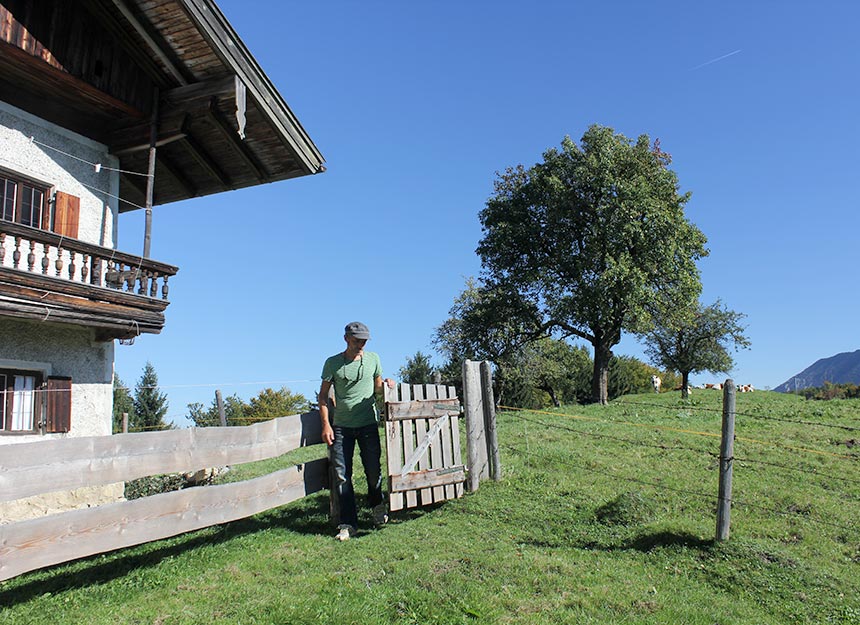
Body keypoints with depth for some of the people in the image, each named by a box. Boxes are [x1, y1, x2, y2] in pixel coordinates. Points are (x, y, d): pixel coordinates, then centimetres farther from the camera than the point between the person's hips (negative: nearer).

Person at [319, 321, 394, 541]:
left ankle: (377, 505, 34)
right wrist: (326, 424, -4)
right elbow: (323, 395, 4)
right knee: (341, 475, -2)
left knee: (373, 470, 4)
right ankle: (347, 523, 7)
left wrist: (386, 385, -6)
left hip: (368, 424, 1)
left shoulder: (373, 359, 8)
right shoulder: (333, 363, 2)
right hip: (341, 426, -1)